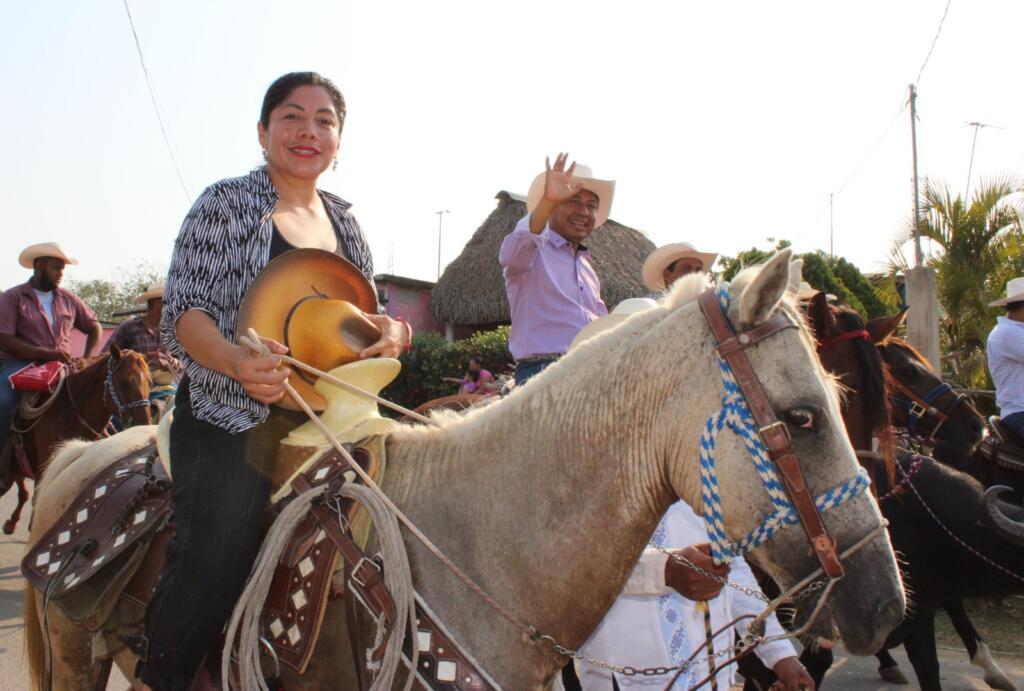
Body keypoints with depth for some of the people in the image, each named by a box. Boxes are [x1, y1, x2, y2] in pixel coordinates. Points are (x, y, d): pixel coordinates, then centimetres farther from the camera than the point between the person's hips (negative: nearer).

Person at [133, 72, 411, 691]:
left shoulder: (344, 221, 16)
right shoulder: (227, 204, 0)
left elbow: (366, 315, 21)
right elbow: (186, 309, -7)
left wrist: (394, 331, -4)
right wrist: (237, 360, -27)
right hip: (232, 414, -6)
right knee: (216, 558, -20)